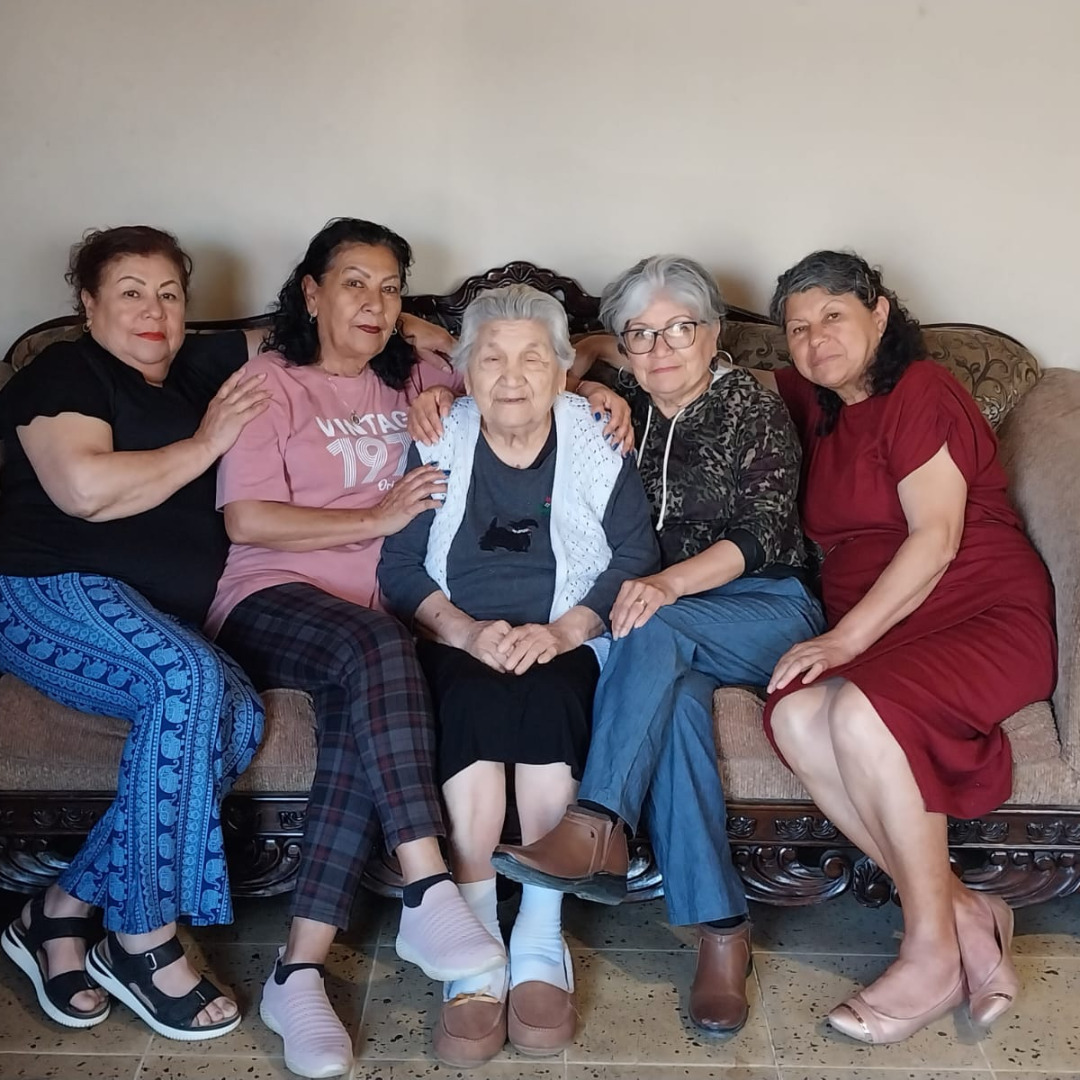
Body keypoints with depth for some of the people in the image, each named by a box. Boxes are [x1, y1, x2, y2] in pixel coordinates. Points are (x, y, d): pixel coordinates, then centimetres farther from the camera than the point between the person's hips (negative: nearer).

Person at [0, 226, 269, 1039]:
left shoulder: (198, 371, 21)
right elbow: (86, 489, -16)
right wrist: (205, 444, -6)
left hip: (156, 618, 6)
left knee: (237, 716, -26)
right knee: (189, 678, -35)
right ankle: (143, 939, -23)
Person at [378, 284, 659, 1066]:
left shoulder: (599, 446, 6)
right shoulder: (437, 445, 9)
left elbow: (634, 562, -3)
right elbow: (401, 567, 0)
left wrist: (561, 631, -20)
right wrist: (468, 632, -18)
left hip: (566, 646, 0)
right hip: (458, 647, 1)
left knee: (544, 699, -33)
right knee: (474, 706, -32)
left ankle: (541, 944, -24)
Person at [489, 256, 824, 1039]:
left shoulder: (754, 408, 1)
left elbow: (762, 533, -12)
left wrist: (668, 585, -29)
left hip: (765, 610, -2)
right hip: (666, 631, 2)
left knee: (655, 632, -34)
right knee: (676, 694, -33)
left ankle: (598, 834, -37)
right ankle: (721, 928, -31)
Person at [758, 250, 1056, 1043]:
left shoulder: (919, 391, -5)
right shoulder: (816, 404, 16)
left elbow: (936, 538, -14)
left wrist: (847, 636, -19)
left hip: (987, 619, -6)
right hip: (874, 638, 6)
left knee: (861, 709, -34)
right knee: (795, 717, -25)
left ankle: (936, 953, -19)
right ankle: (964, 912, -18)